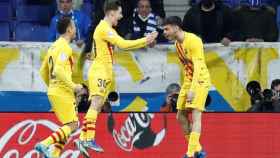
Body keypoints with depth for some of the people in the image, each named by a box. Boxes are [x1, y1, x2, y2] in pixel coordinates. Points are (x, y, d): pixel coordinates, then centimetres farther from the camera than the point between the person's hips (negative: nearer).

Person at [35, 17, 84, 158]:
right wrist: (73, 86, -19)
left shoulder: (54, 46, 16)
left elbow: (43, 71, 21)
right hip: (62, 92, -9)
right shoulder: (64, 47, -12)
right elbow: (58, 70, -24)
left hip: (54, 91, 9)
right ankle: (44, 144, -19)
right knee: (72, 125, -8)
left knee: (68, 125, 12)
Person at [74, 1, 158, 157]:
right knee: (96, 104, -19)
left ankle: (82, 139, 6)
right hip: (100, 72, -10)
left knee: (96, 107, 7)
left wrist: (145, 41, 16)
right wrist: (145, 40, -12)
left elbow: (123, 44, 23)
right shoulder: (104, 28, -12)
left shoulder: (107, 29, 20)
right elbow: (123, 44, -19)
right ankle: (89, 139, -29)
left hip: (103, 73, 10)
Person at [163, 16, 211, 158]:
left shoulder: (193, 41, -18)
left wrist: (192, 89, -31)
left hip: (200, 81, -9)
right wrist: (186, 86, 14)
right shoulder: (178, 44, 10)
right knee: (181, 116, 6)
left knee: (195, 115, -15)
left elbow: (198, 66, -24)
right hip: (187, 81, 9)